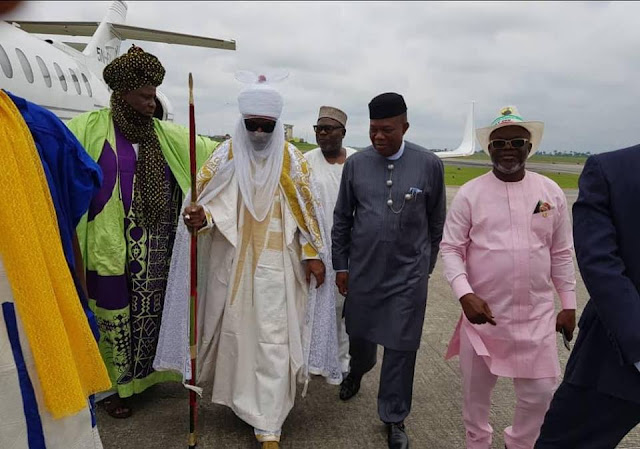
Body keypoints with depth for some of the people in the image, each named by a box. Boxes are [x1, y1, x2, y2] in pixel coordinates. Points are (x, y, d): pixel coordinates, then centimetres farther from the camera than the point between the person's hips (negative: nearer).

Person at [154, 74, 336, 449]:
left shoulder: (292, 159, -2)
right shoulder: (225, 157, -1)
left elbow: (307, 210, 1)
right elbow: (212, 205, -3)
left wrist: (313, 254, -2)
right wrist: (201, 218, -25)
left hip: (276, 262, -1)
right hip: (232, 259, 2)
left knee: (272, 337, -3)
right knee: (235, 329, 12)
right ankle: (240, 395, 37)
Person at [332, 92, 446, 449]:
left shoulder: (429, 165, -6)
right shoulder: (356, 163, -2)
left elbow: (436, 222, 4)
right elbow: (342, 218, 6)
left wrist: (426, 266, 9)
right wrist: (341, 265, 6)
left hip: (408, 274, -2)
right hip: (362, 270, 2)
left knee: (401, 348, 6)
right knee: (359, 336, 18)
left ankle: (395, 418, 27)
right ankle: (358, 371, 53)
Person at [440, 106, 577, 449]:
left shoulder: (551, 192, 1)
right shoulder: (469, 194, -6)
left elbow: (561, 253, 7)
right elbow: (450, 249, -6)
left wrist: (568, 304, 9)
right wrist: (465, 295, -20)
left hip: (537, 315, 2)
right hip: (482, 311, -1)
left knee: (540, 393, 9)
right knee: (475, 390, 14)